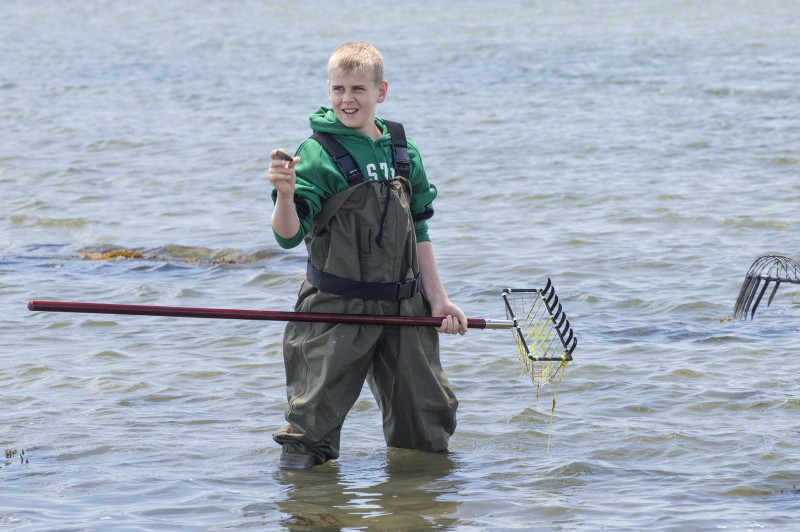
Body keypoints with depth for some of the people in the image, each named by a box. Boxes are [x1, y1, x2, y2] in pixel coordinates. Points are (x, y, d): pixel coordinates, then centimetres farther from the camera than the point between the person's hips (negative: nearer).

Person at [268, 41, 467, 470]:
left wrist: (437, 300, 11)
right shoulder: (318, 154, -8)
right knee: (315, 418, -5)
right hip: (336, 307, -5)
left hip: (403, 307, 5)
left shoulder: (403, 152, 7)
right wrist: (285, 194, -37)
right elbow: (289, 234, -17)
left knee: (428, 422, 13)